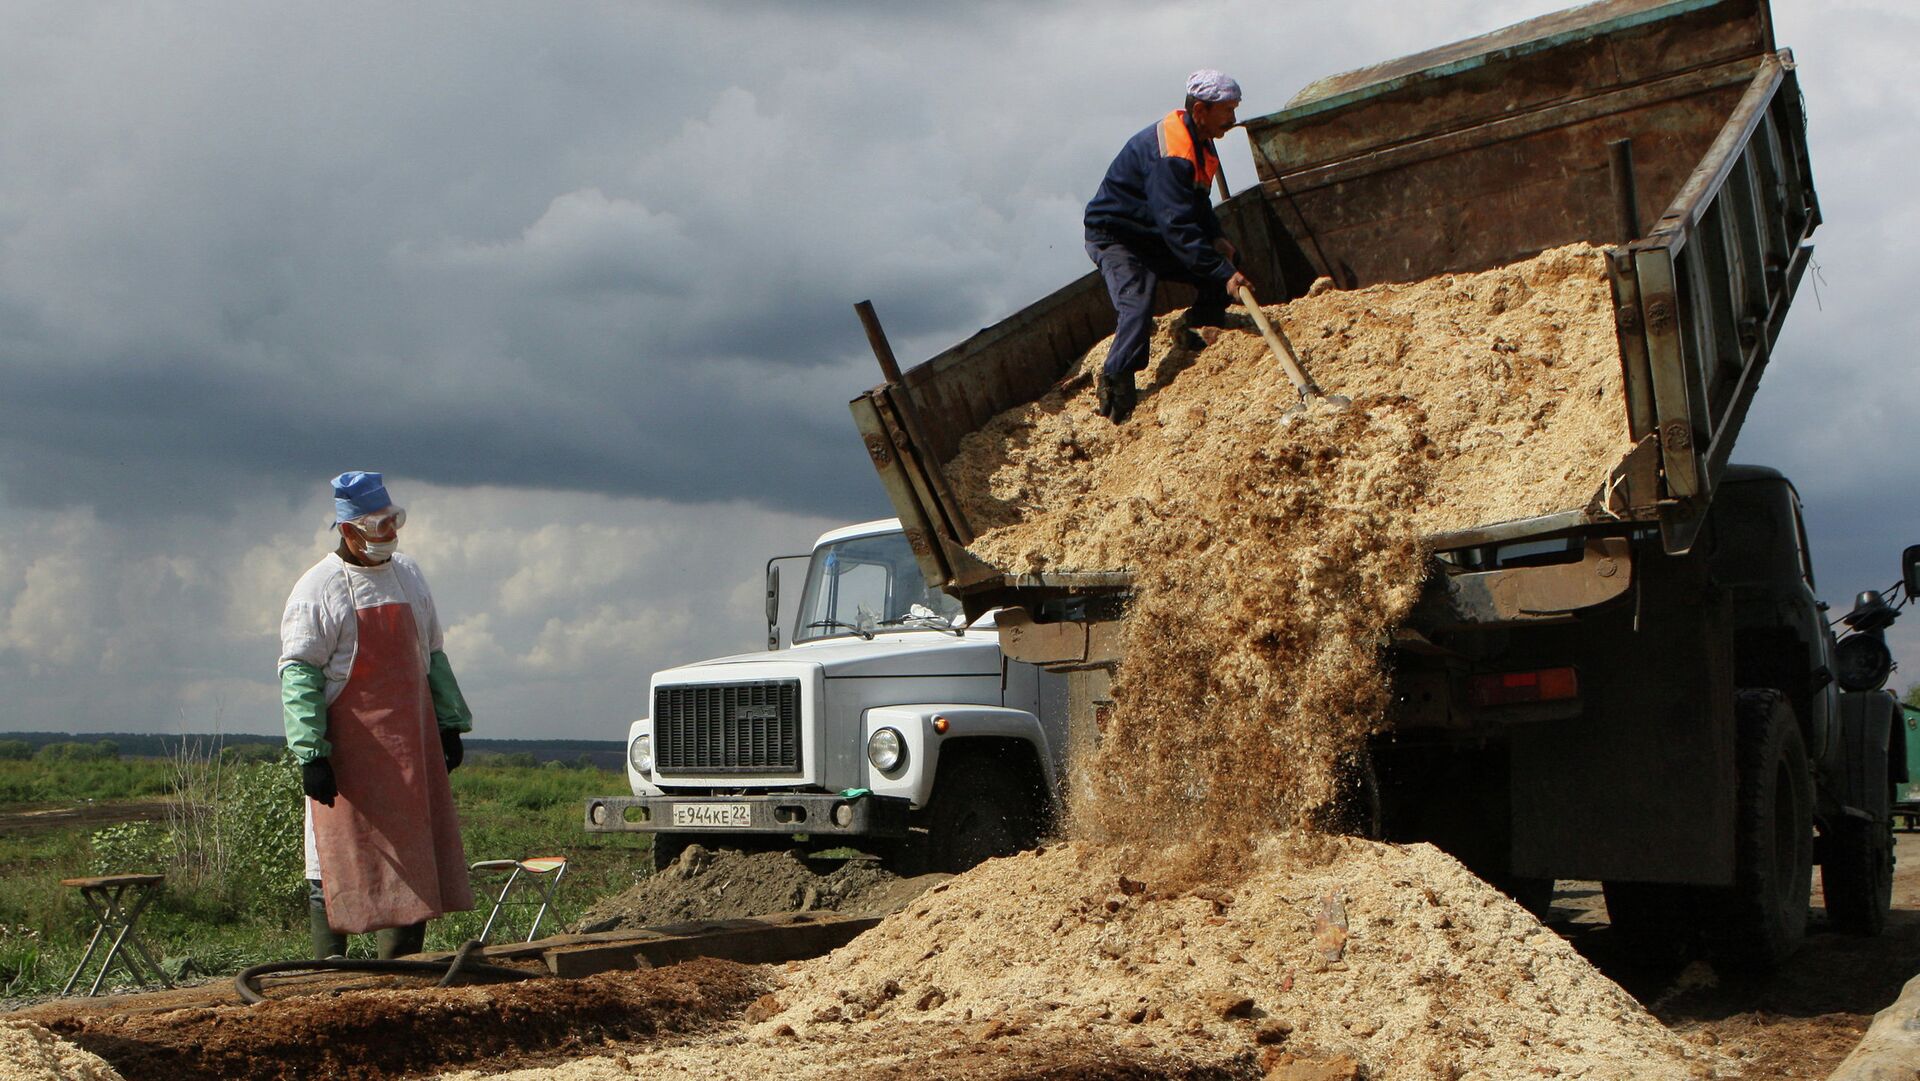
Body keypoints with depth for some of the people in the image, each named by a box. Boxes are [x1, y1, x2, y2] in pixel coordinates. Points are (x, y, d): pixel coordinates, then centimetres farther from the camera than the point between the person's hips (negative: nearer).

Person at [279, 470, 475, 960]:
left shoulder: (409, 575, 13)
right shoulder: (318, 588, -7)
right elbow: (297, 673, -11)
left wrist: (449, 723, 15)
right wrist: (310, 754, -19)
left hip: (413, 745, 6)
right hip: (348, 749, -6)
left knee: (415, 857, 7)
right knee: (335, 864, -1)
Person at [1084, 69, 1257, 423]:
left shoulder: (1198, 140, 2)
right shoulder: (1168, 154, -31)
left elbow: (1198, 201, 17)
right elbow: (1178, 227, -36)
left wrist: (1215, 237, -3)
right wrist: (1224, 273, -39)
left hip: (1155, 235, 9)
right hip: (1114, 237, -9)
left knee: (1221, 264, 2)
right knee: (1137, 307, -28)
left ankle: (1197, 332, 18)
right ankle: (1116, 385, -23)